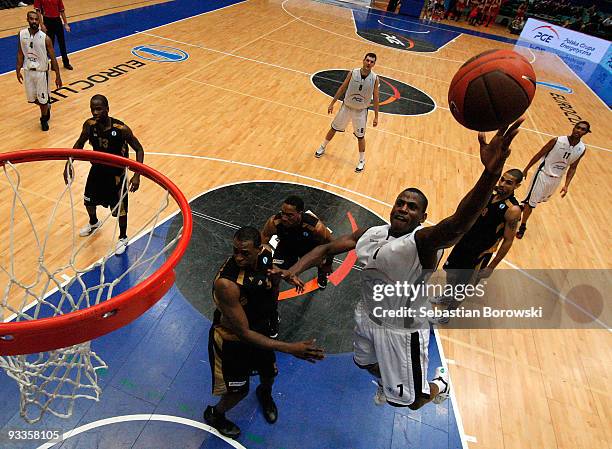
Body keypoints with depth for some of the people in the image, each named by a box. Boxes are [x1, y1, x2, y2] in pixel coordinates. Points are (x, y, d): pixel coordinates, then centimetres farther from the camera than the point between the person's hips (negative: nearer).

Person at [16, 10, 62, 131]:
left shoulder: (45, 38, -14)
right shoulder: (21, 34, -4)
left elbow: (53, 58, -10)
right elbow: (20, 53, 6)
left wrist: (58, 76, -10)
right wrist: (18, 70, 6)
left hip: (41, 72, -3)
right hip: (28, 71, 4)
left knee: (43, 99, 4)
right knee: (32, 99, 12)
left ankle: (44, 119, 28)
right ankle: (46, 107, 42)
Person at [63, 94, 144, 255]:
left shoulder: (121, 129, -29)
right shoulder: (89, 125, -16)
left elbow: (139, 149, -20)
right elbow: (79, 144, 2)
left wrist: (137, 175, -29)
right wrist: (68, 164, -8)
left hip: (116, 173, -5)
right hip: (97, 169, 5)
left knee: (120, 208, 4)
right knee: (89, 201, 22)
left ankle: (123, 238, 30)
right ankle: (93, 223, 54)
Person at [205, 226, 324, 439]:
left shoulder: (265, 254, -22)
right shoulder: (226, 283, -42)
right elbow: (244, 334, -35)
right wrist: (290, 348, -38)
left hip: (259, 328, 6)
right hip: (231, 339, -5)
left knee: (269, 373, 27)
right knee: (239, 389, 15)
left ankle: (265, 394, 65)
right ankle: (214, 415, 50)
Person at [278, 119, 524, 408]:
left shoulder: (424, 242, -28)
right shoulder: (372, 233, -9)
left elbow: (458, 224, -50)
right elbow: (327, 248, -5)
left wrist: (491, 173, -68)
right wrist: (295, 270, -23)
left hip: (401, 332, -6)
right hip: (368, 317, 6)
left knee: (410, 401, 13)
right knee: (366, 362, 33)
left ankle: (440, 384, 47)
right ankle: (386, 380, 68)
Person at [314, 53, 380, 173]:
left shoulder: (374, 78, -13)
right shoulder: (353, 73, -12)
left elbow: (375, 98, -5)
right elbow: (342, 88, -1)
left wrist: (376, 116, -6)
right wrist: (332, 103, 1)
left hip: (361, 111, -1)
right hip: (346, 107, 2)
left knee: (360, 136, 5)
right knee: (334, 128, 14)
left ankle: (362, 160, 23)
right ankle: (322, 147, 37)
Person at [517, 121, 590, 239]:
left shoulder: (582, 149, -7)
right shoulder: (557, 141, -19)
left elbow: (573, 167, 4)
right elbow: (539, 155, -8)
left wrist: (566, 185, -4)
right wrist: (526, 169, -4)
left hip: (556, 179, 5)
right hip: (543, 174, -5)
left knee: (541, 199, 22)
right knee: (531, 202, -3)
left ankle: (524, 207, 50)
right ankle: (522, 226, 10)